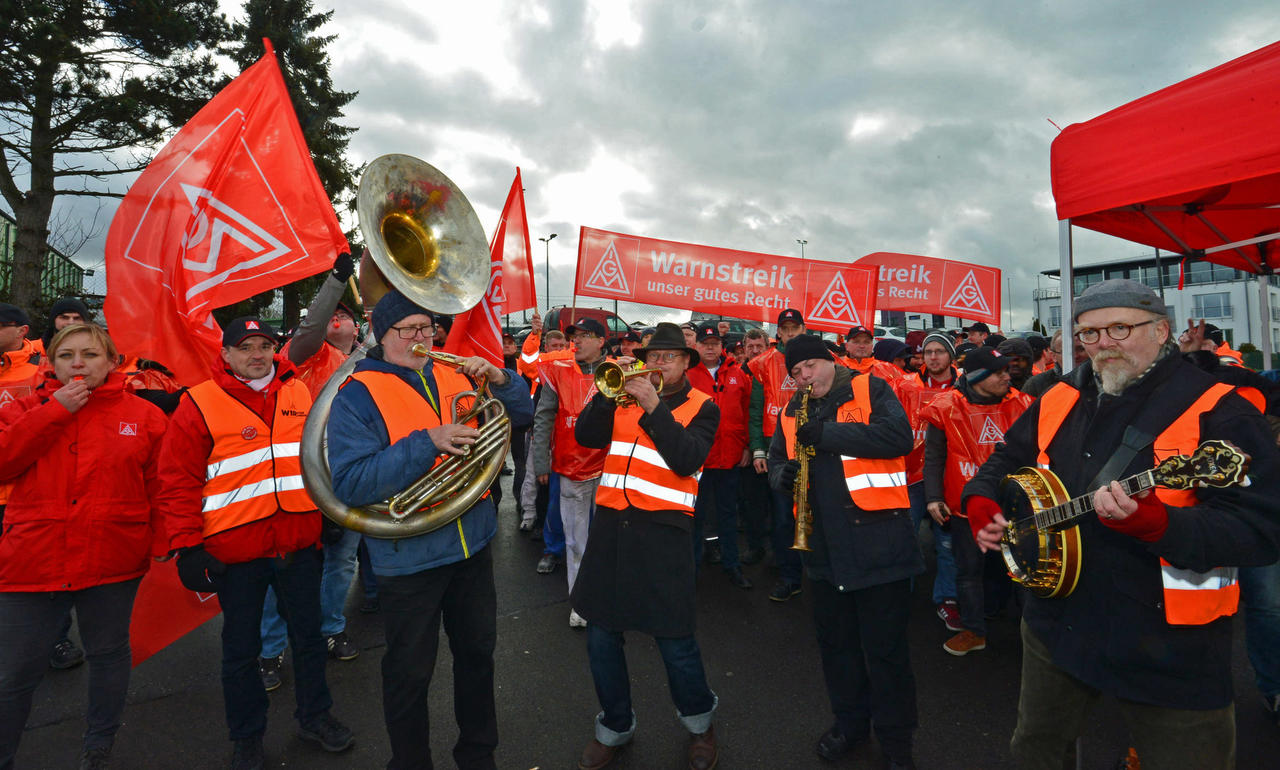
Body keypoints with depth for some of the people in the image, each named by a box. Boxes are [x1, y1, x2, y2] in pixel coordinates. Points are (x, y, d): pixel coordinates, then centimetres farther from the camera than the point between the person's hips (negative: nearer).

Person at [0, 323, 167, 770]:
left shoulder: (143, 416, 0)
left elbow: (162, 488, -1)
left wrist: (163, 543, -8)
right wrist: (55, 411, -14)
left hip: (113, 563, 0)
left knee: (109, 654, 16)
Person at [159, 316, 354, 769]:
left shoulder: (300, 393, 5)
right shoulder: (199, 405, -5)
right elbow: (178, 483, -6)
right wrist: (187, 546, -10)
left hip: (300, 543, 3)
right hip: (235, 548, -2)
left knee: (308, 634, 17)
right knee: (241, 648, 14)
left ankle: (314, 716, 37)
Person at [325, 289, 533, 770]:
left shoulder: (457, 377, 3)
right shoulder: (357, 394, -11)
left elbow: (522, 415, 7)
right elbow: (350, 484, -21)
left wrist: (500, 380, -13)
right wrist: (427, 442, -29)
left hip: (473, 545, 5)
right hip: (408, 559, -5)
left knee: (477, 654, 21)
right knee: (410, 675, 13)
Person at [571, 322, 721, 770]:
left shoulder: (701, 407, 3)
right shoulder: (624, 395, 12)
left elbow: (687, 459, -14)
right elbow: (587, 437, 0)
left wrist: (653, 405, -18)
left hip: (663, 530, -3)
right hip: (611, 524, 4)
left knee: (673, 638, 4)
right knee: (601, 637, 12)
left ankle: (698, 720, 34)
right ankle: (614, 727, 36)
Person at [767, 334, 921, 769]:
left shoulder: (869, 390, -5)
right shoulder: (792, 412, 12)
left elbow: (899, 436, -20)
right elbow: (776, 459, 18)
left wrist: (826, 433, -22)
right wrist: (782, 475, -6)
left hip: (877, 541, -5)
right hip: (824, 548, 6)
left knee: (885, 649, 7)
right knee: (835, 642, 19)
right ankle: (850, 721, 40)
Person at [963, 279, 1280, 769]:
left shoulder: (1216, 412, -14)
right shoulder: (1059, 401, 3)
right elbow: (1006, 460, 17)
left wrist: (1151, 522, -38)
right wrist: (982, 504, -1)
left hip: (1169, 652, -5)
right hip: (1056, 625, 5)